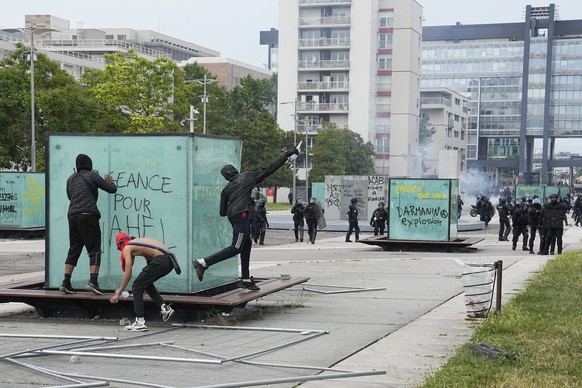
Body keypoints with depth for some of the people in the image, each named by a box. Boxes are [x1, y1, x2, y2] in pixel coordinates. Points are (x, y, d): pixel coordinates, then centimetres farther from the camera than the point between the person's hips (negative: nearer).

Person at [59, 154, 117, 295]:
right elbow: (111, 189, 7)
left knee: (74, 249, 11)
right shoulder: (92, 175, 2)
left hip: (72, 215, 6)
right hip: (88, 215, -6)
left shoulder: (71, 179, 19)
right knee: (94, 249, -4)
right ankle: (93, 281, -15)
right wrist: (110, 182, 28)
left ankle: (66, 282, 5)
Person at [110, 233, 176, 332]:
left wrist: (118, 293, 6)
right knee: (146, 283, 28)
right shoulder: (138, 241, 30)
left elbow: (128, 274, 0)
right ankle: (164, 308, 20)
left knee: (136, 287, 2)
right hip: (170, 261, 8)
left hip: (160, 261, -8)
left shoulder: (127, 248, 7)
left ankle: (140, 322, 1)